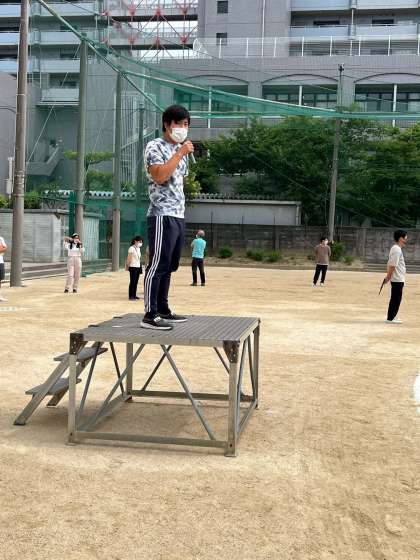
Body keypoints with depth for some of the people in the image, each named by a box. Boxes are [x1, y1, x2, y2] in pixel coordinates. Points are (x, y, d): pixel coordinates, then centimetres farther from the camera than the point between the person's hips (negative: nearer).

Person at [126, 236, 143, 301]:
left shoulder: (139, 248, 15)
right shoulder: (132, 248, -9)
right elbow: (129, 258, -11)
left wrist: (140, 267, 13)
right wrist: (127, 266, -13)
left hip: (138, 267, 7)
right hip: (133, 267, -7)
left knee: (136, 282, 8)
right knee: (132, 281, -5)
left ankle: (134, 295, 15)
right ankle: (131, 296, -1)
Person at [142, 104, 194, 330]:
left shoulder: (181, 149, 20)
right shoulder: (154, 146, -5)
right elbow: (159, 176, -21)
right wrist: (180, 154, -16)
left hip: (179, 216, 9)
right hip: (162, 216, -9)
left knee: (168, 267, 11)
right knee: (158, 265, -9)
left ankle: (163, 310, 18)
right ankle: (150, 315, -8)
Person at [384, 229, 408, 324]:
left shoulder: (395, 248, 15)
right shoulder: (397, 249, -17)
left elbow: (390, 264, 15)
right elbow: (392, 265, -21)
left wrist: (388, 276, 12)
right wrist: (388, 277, -18)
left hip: (398, 278, 10)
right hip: (398, 279, -10)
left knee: (396, 298, 15)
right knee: (396, 298, -4)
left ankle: (392, 316, 22)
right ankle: (390, 318, 0)